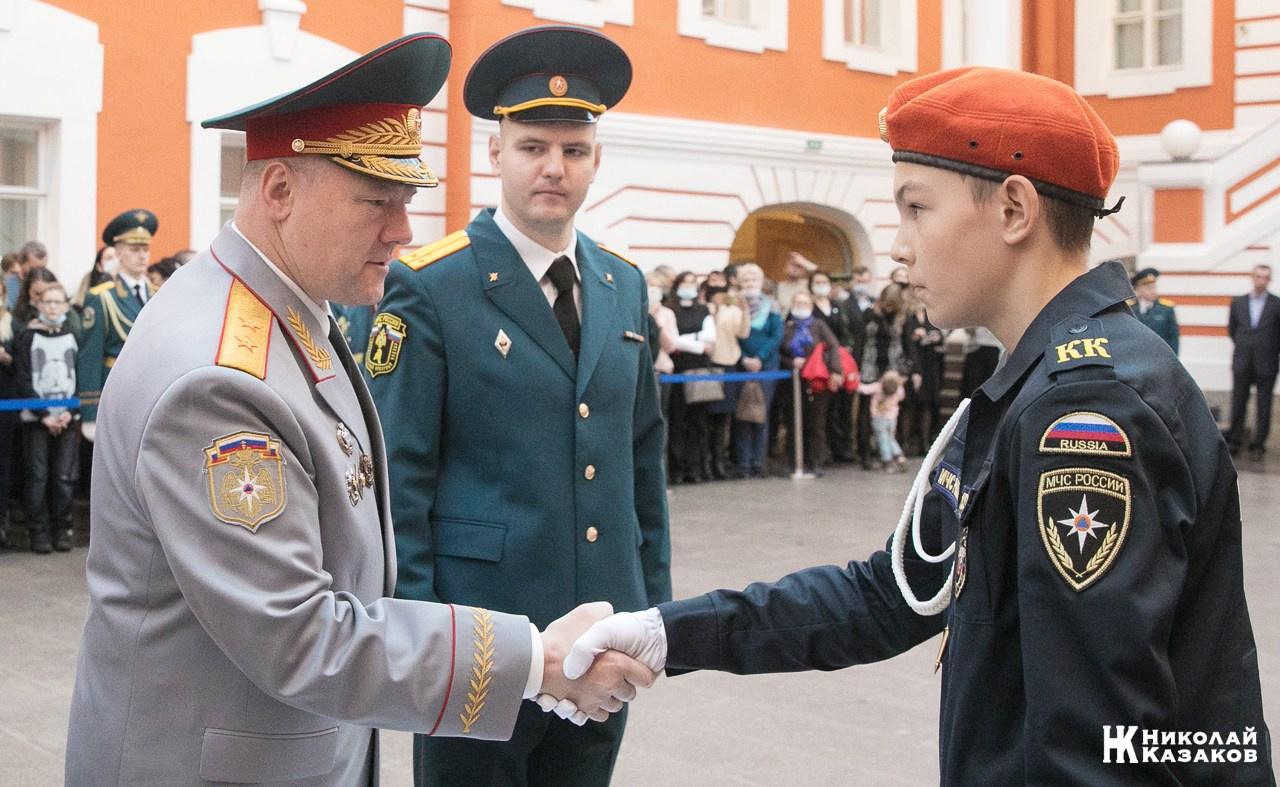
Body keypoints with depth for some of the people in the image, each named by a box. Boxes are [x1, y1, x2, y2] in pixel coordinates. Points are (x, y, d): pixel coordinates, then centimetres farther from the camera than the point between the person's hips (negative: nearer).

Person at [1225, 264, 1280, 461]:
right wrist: (1243, 346, 12)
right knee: (1238, 404, 6)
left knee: (1263, 407, 2)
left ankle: (1257, 445, 10)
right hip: (1242, 363, 2)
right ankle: (1234, 442, 15)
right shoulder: (1238, 302, 6)